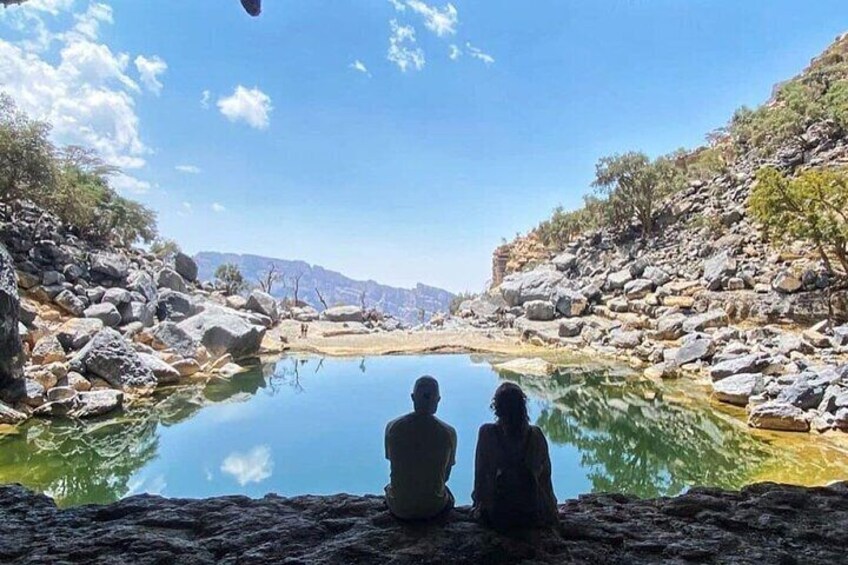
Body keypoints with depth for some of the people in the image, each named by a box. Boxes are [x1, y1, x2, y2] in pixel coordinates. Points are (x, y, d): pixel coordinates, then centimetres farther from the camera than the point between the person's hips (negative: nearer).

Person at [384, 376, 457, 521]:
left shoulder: (392, 427, -11)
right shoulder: (448, 433, -13)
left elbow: (395, 467, 3)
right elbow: (446, 476, 0)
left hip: (399, 509, 1)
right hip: (434, 509, 0)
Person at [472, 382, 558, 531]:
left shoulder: (487, 433, -12)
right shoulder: (536, 435, -7)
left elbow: (481, 474, -5)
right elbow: (545, 474, 2)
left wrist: (480, 504, 9)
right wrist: (550, 505, 17)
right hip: (534, 515, 1)